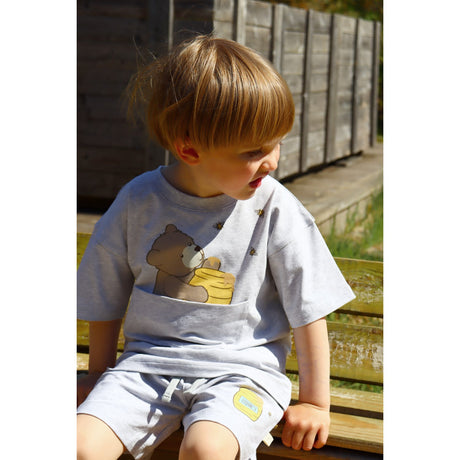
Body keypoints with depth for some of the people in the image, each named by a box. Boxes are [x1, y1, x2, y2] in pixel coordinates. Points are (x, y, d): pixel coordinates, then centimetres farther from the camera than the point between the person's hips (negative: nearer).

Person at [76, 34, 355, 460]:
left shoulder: (275, 210, -7)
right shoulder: (139, 201, -2)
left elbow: (308, 310, -1)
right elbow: (106, 297, 12)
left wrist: (315, 403, 0)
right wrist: (100, 373, 18)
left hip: (240, 369, -2)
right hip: (147, 363, 3)